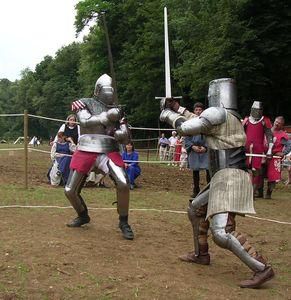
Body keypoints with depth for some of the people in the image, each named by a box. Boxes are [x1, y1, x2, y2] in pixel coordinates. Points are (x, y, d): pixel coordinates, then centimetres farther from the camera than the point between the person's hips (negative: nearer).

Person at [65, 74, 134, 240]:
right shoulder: (85, 103, 7)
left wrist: (121, 134, -13)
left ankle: (124, 222, -3)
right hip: (85, 151, 0)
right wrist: (106, 116, -22)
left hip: (109, 151, 0)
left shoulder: (117, 110, 13)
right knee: (70, 191, 4)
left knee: (123, 183, -23)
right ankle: (83, 216, 35)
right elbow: (85, 121, -14)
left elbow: (126, 139, 11)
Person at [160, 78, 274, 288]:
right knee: (196, 209, 25)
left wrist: (169, 115, 12)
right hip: (225, 178, 10)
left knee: (221, 232, -19)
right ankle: (201, 254, 38)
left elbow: (186, 128, -7)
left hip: (229, 178, -10)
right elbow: (199, 124, 28)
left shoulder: (218, 113, -12)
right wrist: (178, 109, 30)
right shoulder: (229, 116, 16)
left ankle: (262, 268, -15)